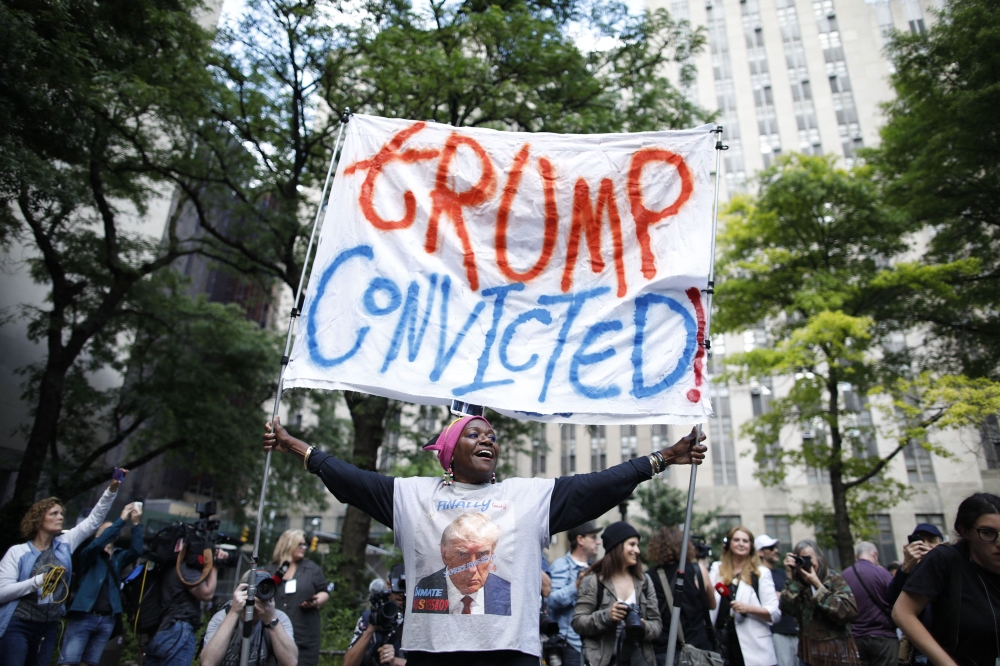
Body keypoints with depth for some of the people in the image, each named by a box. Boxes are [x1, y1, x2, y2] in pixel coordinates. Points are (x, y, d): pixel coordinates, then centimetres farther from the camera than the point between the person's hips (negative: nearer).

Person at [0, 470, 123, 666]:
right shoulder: (17, 552, -6)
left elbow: (94, 519, 4)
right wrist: (38, 580, -18)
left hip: (49, 627, 4)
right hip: (18, 626, -4)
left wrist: (112, 489, -5)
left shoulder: (64, 544, 5)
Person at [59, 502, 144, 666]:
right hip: (84, 617, -4)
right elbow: (97, 544, -20)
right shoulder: (89, 555, 2)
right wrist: (121, 519, -24)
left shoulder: (119, 557, 12)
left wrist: (136, 523, -18)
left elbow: (136, 551, -7)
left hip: (107, 620, 4)